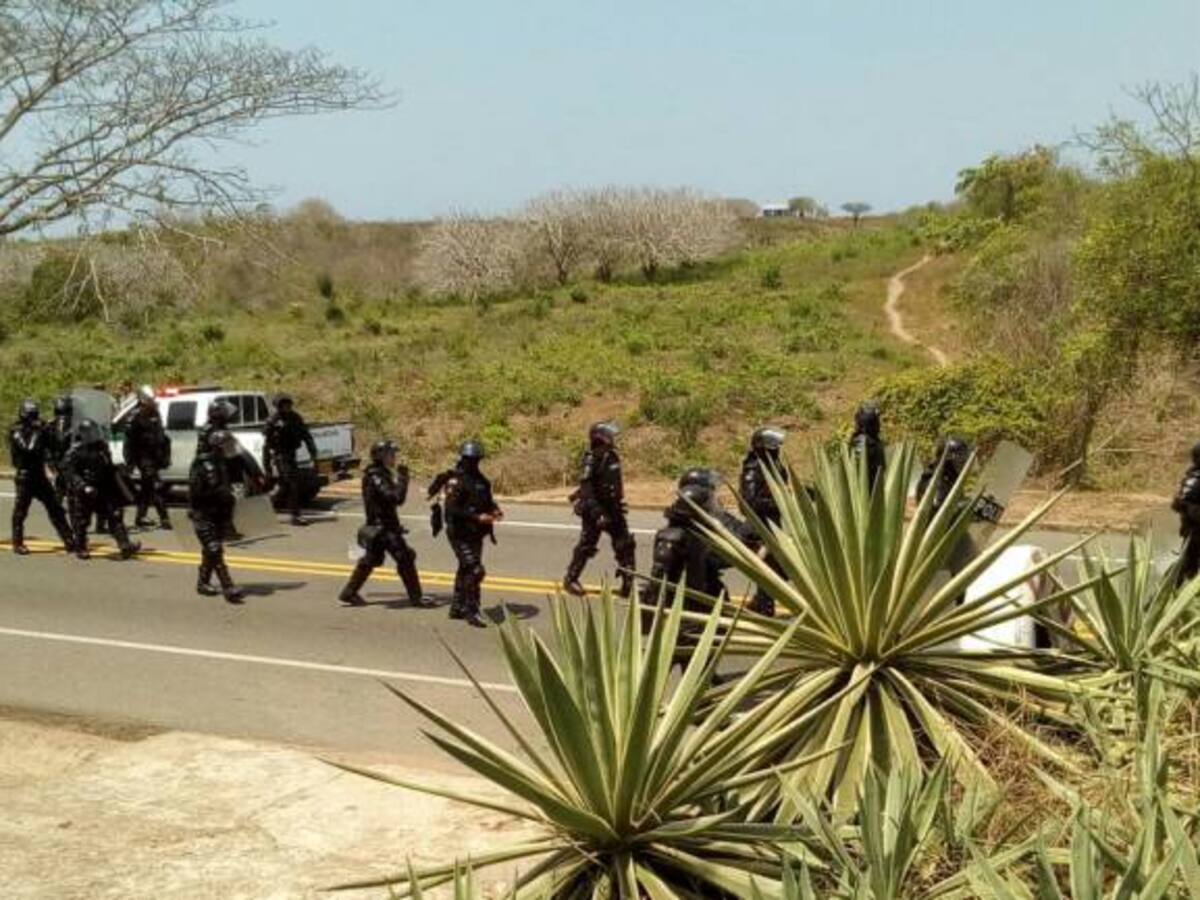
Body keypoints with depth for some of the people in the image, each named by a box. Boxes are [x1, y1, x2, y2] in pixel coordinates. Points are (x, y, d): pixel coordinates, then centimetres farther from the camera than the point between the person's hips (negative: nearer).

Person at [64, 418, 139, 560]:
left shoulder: (102, 447, 10)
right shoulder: (76, 451, -10)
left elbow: (110, 470, 21)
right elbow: (72, 474, -15)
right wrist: (84, 487, -28)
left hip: (103, 491, 5)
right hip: (83, 494, -5)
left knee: (115, 516, -4)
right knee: (81, 521, 5)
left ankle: (125, 545, -7)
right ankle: (80, 548, 21)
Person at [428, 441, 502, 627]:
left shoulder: (481, 480, 10)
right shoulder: (455, 481, -14)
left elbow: (488, 501, 19)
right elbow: (452, 509, -22)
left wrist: (495, 511, -4)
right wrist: (477, 517, -27)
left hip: (475, 534, 8)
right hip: (460, 534, -8)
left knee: (465, 570, 17)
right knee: (474, 570, -15)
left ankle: (457, 608, 30)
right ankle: (471, 612, -7)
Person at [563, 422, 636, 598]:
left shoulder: (612, 457, 8)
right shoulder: (591, 460, -17)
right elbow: (586, 489, -24)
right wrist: (596, 512, -30)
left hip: (613, 509, 8)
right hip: (595, 510, -7)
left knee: (625, 545, 4)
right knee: (586, 545, 3)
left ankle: (628, 582, 9)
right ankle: (570, 579, 18)